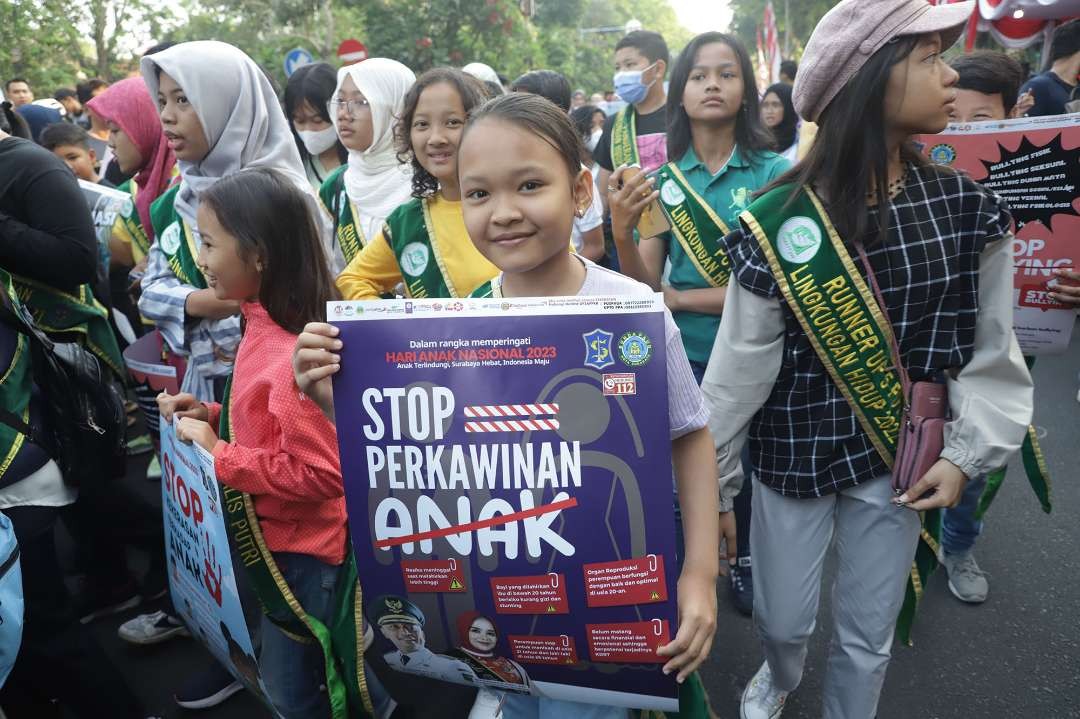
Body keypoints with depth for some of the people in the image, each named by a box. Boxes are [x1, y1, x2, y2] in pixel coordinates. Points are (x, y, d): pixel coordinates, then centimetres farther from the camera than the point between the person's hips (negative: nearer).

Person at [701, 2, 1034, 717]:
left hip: (899, 456, 2)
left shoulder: (967, 207, -5)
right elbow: (742, 364, -10)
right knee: (783, 618, 16)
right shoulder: (779, 222, -15)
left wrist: (967, 453, -4)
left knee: (868, 637, 14)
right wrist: (706, 478, -5)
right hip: (794, 453, -2)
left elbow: (992, 347, 3)